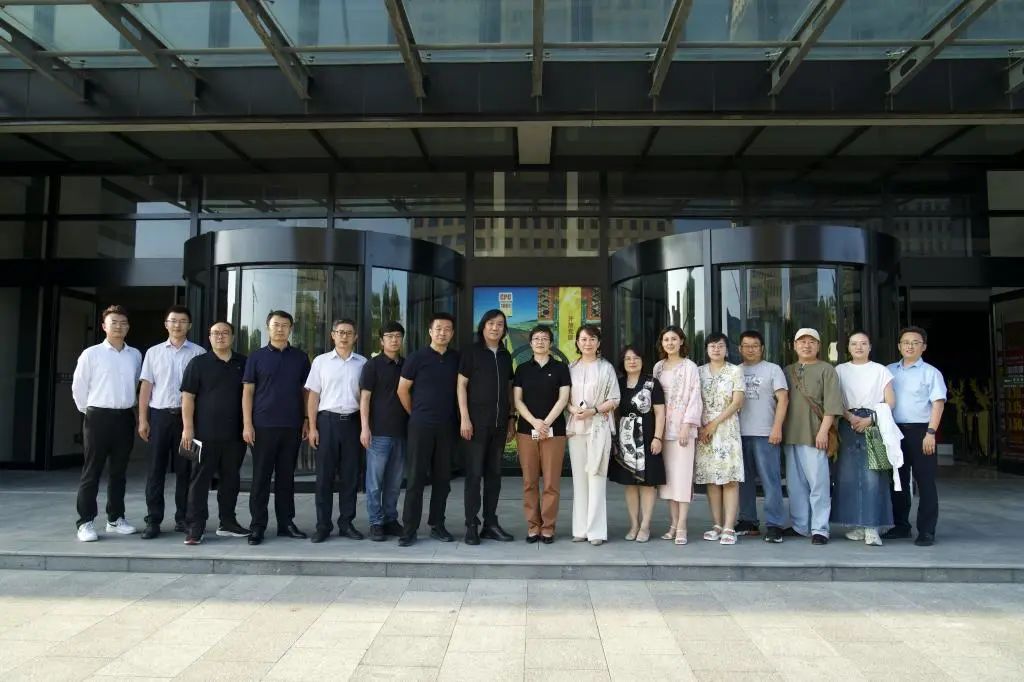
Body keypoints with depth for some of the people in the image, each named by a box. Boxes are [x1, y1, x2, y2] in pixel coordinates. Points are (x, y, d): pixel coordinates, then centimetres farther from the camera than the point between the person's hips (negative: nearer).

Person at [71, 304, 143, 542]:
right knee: (92, 472, 0)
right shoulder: (91, 354, -4)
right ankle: (86, 522, 6)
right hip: (98, 416, -4)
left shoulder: (135, 355, 7)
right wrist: (89, 412, 6)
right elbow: (78, 387, 1)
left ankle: (115, 518, 21)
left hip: (125, 417, 4)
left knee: (119, 471, 11)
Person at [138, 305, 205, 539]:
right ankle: (153, 520, 11)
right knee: (156, 469, 4)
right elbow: (146, 386, 7)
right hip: (160, 415, 1)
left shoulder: (198, 353, 2)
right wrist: (142, 419, 2)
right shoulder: (153, 352, 9)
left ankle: (182, 518, 15)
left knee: (184, 469, 5)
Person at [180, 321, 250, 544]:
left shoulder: (243, 363, 10)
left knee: (231, 479, 11)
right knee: (200, 480, 0)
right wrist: (187, 428, -10)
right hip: (205, 433, -3)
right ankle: (195, 527, 5)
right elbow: (187, 396, -3)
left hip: (235, 433, 3)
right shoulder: (198, 363, 1)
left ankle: (227, 522, 22)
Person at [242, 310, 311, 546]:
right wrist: (247, 424, -6)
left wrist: (307, 420, 3)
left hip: (292, 427, 2)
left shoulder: (300, 357, 9)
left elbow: (306, 391, 11)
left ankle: (286, 523, 18)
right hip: (263, 426, -2)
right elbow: (247, 391, 1)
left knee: (287, 477, 9)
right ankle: (257, 526, 9)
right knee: (261, 477, 2)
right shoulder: (257, 356, 4)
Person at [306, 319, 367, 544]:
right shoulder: (321, 361, 5)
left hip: (352, 421, 1)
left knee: (350, 475, 6)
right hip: (327, 420, -1)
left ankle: (346, 523, 17)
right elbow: (313, 396, 5)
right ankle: (323, 525, 12)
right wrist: (312, 427, -1)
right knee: (324, 475, 3)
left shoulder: (362, 363, 6)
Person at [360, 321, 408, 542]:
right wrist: (365, 427, -12)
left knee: (394, 482, 10)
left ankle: (391, 520, 19)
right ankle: (376, 523, 6)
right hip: (379, 432, -4)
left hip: (401, 431, 5)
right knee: (375, 481, -1)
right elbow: (364, 397, -5)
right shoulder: (373, 365, 0)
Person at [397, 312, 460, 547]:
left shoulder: (457, 359, 7)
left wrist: (459, 417, 9)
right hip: (421, 426, -3)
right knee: (416, 478, 0)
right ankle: (409, 529, 6)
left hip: (447, 427, 3)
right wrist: (416, 414, 7)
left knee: (442, 478, 8)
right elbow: (402, 390, 3)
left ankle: (437, 525, 19)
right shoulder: (417, 358, -2)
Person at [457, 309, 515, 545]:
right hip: (477, 422, -5)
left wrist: (510, 419, 12)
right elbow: (461, 385, -4)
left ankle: (490, 523, 17)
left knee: (494, 474, 9)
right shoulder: (472, 352, 0)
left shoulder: (506, 356, 13)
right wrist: (464, 418, -11)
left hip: (499, 423, 5)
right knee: (474, 473, -2)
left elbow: (509, 388, 16)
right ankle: (471, 525, 4)